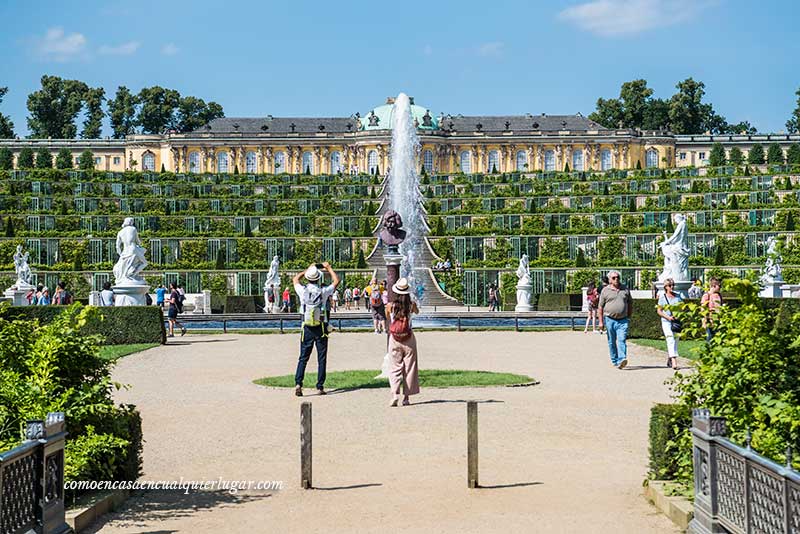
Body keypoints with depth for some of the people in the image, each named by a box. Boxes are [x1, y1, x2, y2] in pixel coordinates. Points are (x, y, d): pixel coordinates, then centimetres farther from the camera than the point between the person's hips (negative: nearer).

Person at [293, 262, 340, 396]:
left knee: (303, 357, 6)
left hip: (307, 328, 1)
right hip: (321, 329, -1)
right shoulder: (323, 291, -11)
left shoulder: (303, 290, -7)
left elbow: (295, 279, 16)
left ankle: (298, 383, -8)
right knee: (322, 358, 6)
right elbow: (336, 281, 8)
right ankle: (320, 386, 6)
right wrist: (328, 268, 18)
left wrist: (307, 270, 24)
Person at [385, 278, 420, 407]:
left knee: (394, 367, 4)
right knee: (409, 368, 9)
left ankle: (395, 394, -14)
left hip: (394, 339, 0)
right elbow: (417, 312, 16)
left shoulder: (390, 306, -10)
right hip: (409, 339, 0)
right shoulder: (412, 305, -8)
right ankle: (406, 397, 11)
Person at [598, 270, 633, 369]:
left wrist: (629, 317, 12)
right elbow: (600, 307, 4)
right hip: (610, 320, 0)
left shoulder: (625, 289, 9)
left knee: (622, 340, -14)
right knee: (612, 342, 7)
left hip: (623, 320, 0)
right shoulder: (605, 290, 3)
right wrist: (601, 321, 0)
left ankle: (622, 360, -23)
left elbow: (630, 304, 18)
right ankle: (614, 361, 18)